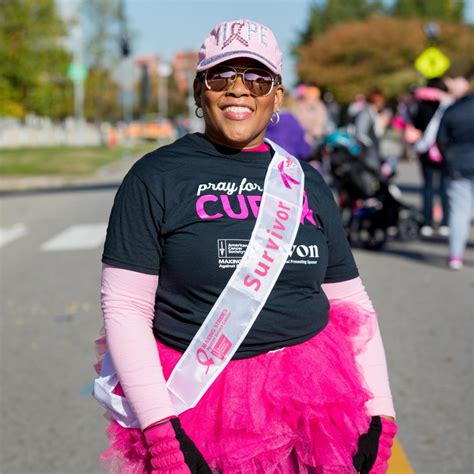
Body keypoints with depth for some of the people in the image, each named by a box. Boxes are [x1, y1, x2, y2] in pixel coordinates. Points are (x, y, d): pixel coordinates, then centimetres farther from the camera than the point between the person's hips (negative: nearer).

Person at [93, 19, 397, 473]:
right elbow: (124, 306, -8)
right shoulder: (155, 178, -3)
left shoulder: (307, 185, 9)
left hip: (312, 400, 4)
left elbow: (352, 303, 10)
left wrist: (379, 413, 1)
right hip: (194, 401, -3)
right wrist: (159, 428, -16)